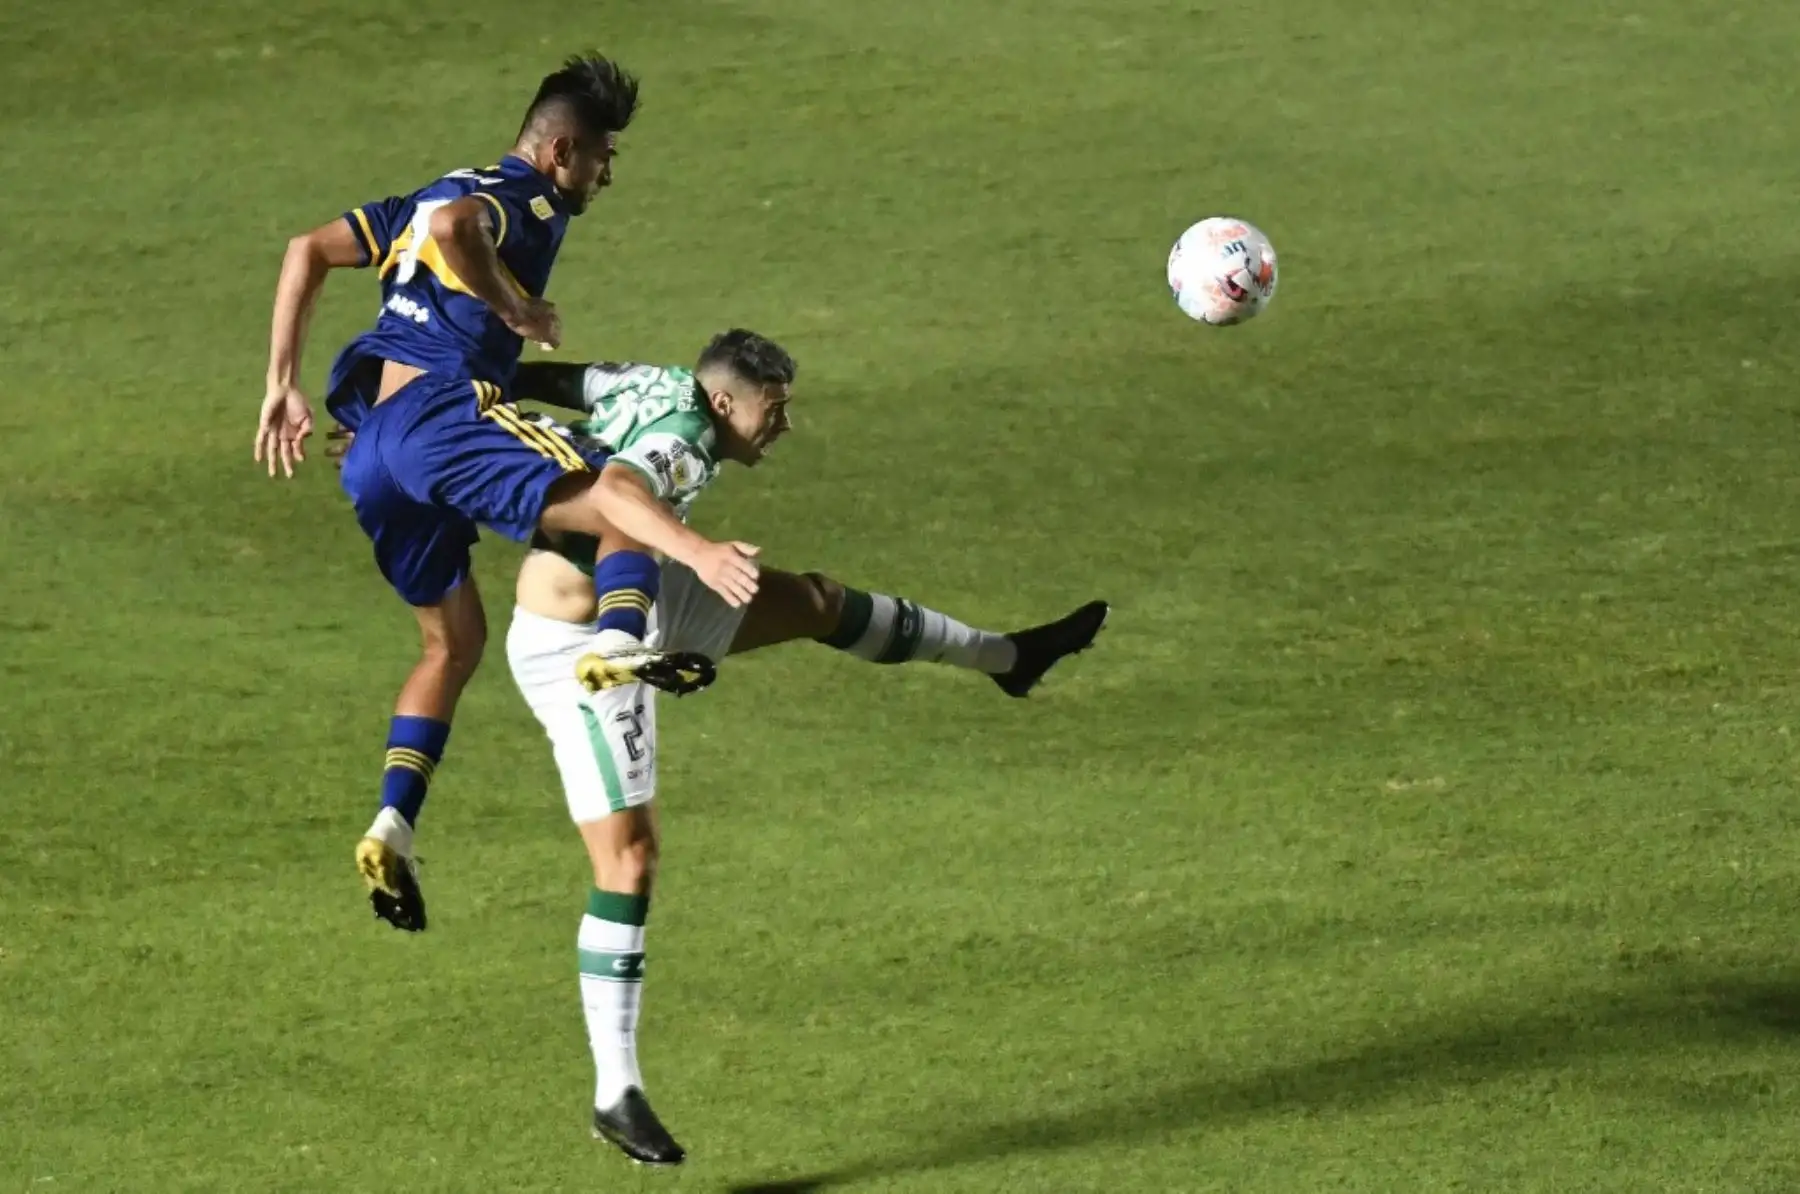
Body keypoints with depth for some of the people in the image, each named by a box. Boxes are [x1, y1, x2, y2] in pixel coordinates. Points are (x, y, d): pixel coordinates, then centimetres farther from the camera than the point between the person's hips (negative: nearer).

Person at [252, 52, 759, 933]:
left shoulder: (433, 197, 29)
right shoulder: (530, 201, 2)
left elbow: (308, 252, 23)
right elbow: (453, 226, -23)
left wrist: (282, 388, 20)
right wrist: (516, 307, -11)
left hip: (371, 450, 9)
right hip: (441, 411, -9)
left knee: (454, 642, 21)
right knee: (611, 499, -26)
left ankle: (393, 827, 10)